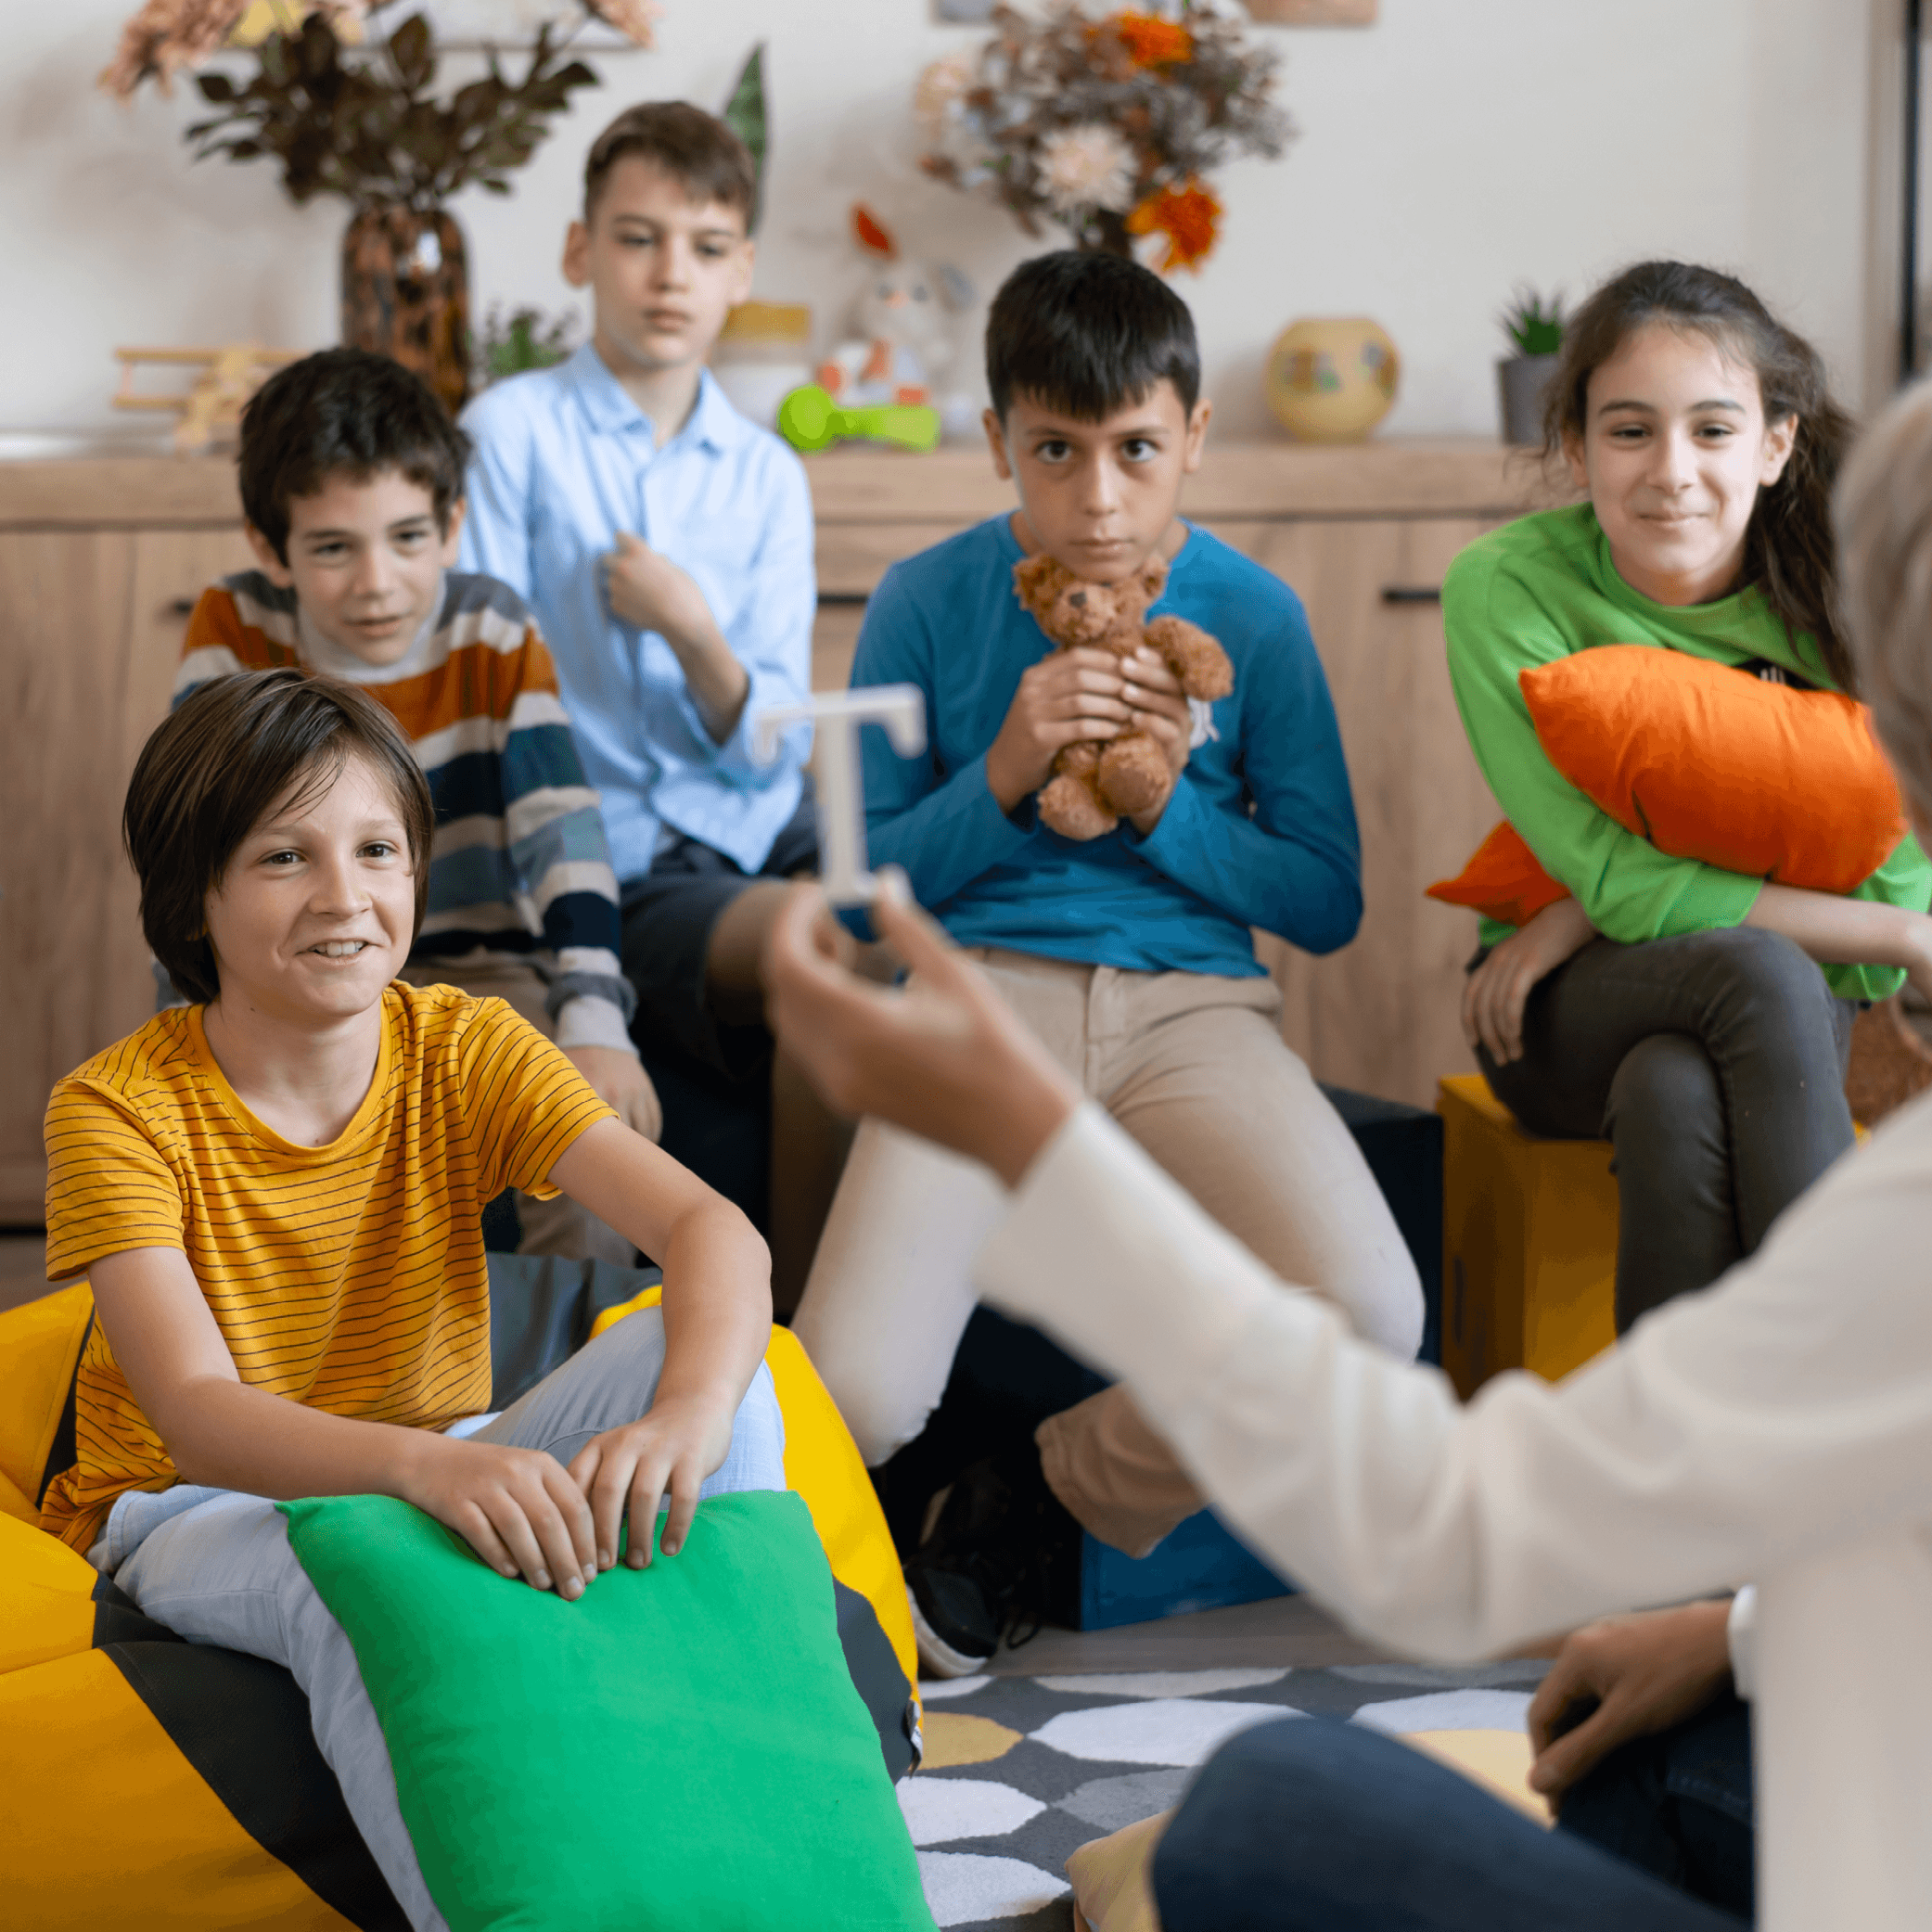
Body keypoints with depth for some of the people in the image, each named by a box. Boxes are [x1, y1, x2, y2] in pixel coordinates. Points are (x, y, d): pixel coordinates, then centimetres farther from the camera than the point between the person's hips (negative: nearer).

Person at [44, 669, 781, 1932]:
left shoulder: (467, 1053, -7)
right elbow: (196, 1415, -30)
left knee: (705, 1348, -23)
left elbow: (713, 1228, -22)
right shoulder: (121, 1111, -16)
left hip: (440, 1476, 4)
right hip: (202, 1516, -4)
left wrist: (686, 1418, -46)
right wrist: (425, 1465, -51)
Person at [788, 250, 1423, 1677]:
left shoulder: (1251, 615, 6)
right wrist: (1003, 780, -11)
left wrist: (1166, 809, -8)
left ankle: (1042, 1507, 0)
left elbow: (1328, 902, 8)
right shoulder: (928, 604, 4)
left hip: (1193, 1000, 2)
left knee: (1366, 1320, -27)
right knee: (849, 1402, -28)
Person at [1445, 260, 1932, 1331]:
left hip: (1790, 1011, 1)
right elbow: (1619, 883, -19)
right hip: (1561, 1012, -1)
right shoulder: (1505, 588, -16)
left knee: (1675, 1095, -36)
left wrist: (1593, 914, -16)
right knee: (1760, 970, -35)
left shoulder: (1846, 599, -11)